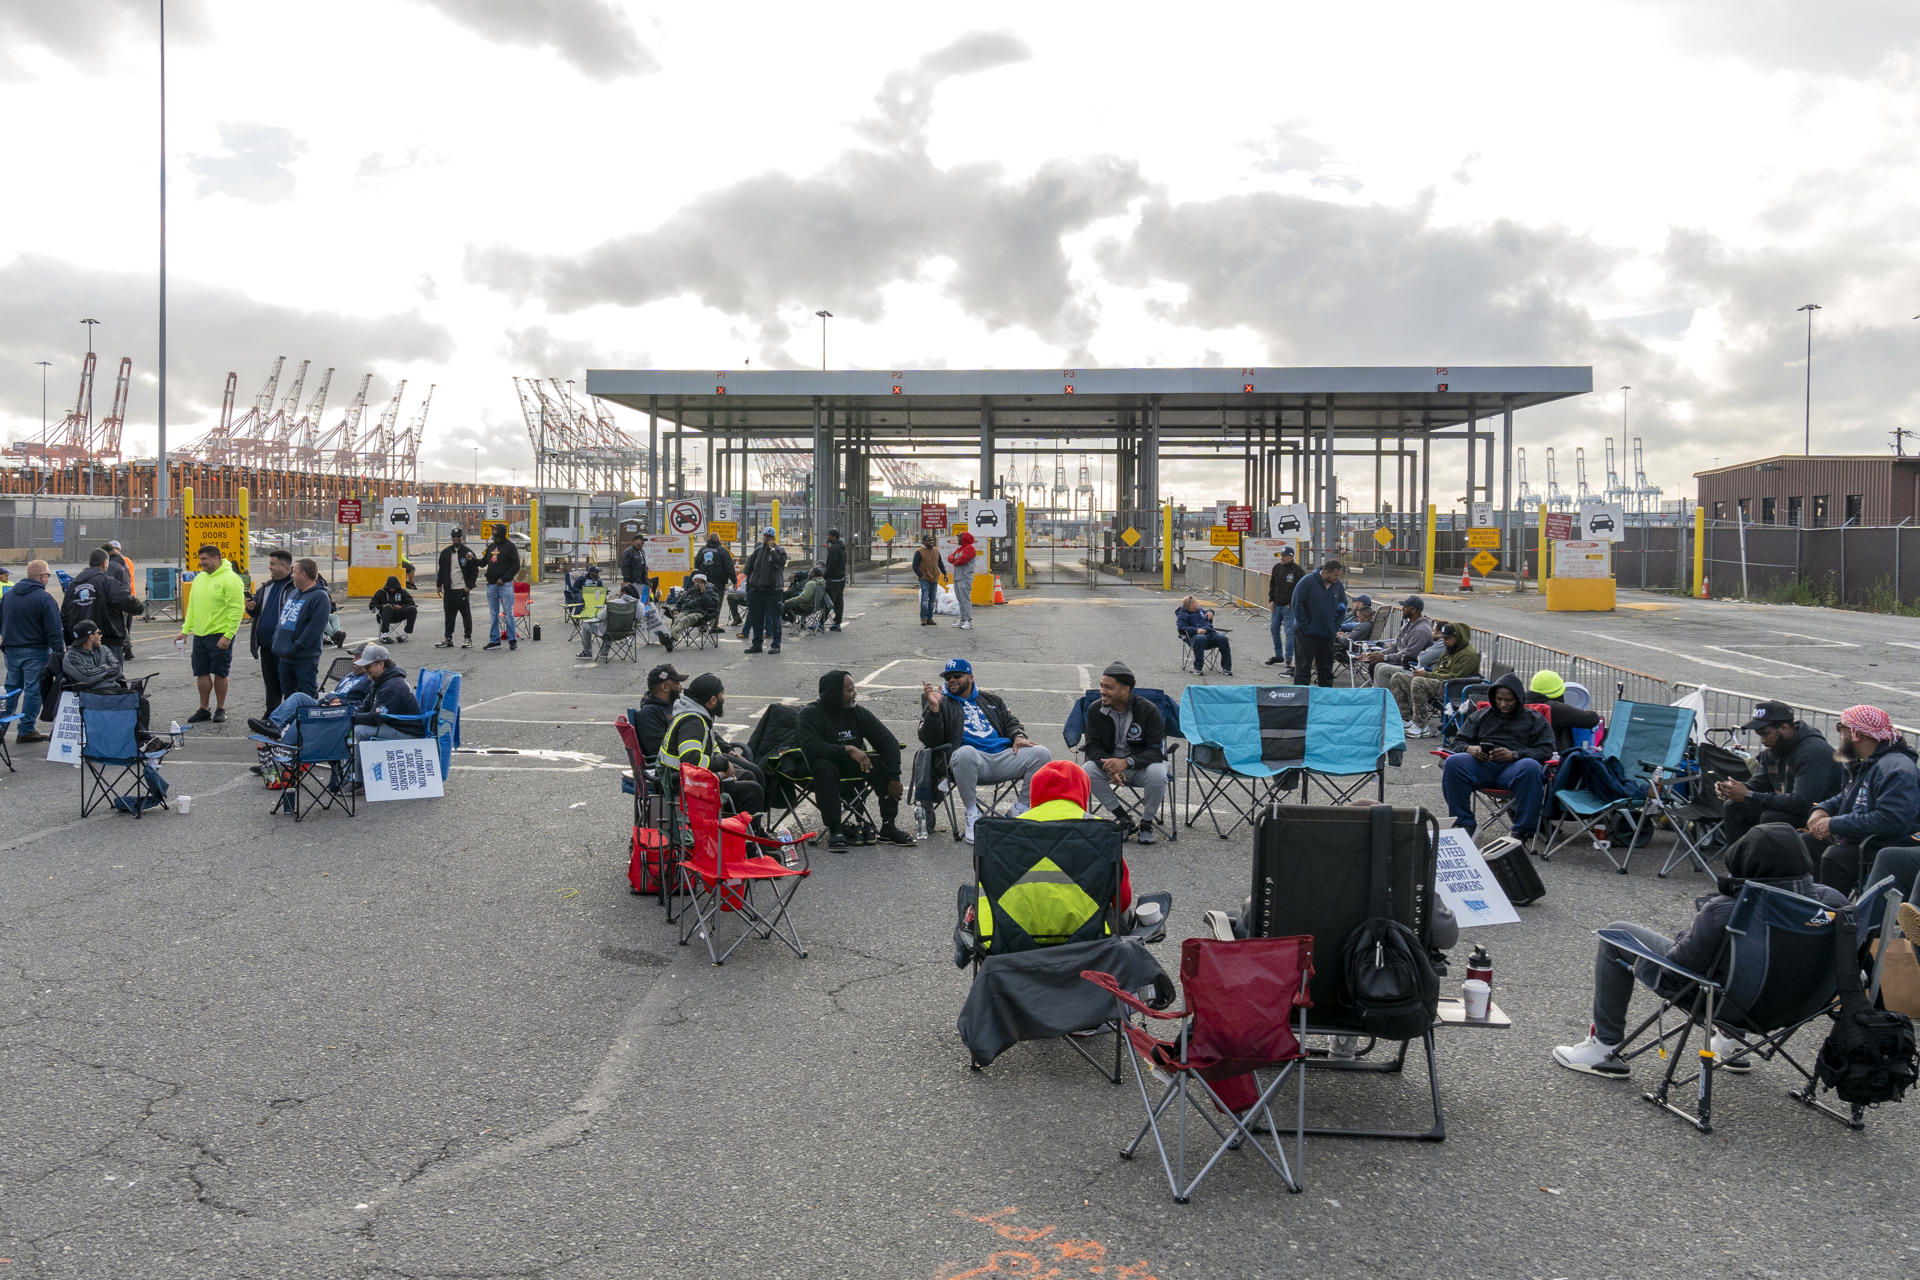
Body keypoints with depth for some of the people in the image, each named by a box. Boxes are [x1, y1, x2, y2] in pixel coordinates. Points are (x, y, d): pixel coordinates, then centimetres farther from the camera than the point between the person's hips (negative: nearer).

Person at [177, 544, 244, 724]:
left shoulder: (230, 579, -12)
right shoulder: (199, 578, 12)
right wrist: (185, 629, 12)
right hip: (199, 635, 7)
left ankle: (220, 710, 13)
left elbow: (236, 610, -16)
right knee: (201, 673, 10)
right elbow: (192, 606, 20)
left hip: (220, 636, -7)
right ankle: (203, 710, 20)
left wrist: (228, 635, -20)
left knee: (220, 674, 1)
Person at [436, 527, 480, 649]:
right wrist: (439, 585, 11)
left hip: (463, 589, -4)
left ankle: (468, 638, 7)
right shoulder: (445, 552, 11)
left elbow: (475, 570, -1)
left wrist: (469, 586, -8)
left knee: (466, 614, -2)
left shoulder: (468, 552, -1)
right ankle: (448, 639, 14)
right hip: (449, 590, 4)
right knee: (449, 615, 8)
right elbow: (441, 570, 17)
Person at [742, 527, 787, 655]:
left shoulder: (779, 551, -2)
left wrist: (772, 549, -16)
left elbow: (780, 563, -23)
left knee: (774, 618, 0)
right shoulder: (758, 550, 11)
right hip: (756, 590, 5)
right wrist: (750, 581, 11)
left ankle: (776, 645, 6)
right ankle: (757, 644, 20)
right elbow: (750, 567, 19)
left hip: (772, 590, -5)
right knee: (756, 618, 10)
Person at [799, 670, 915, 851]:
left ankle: (888, 826, -20)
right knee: (823, 766, -37)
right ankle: (834, 830, -32)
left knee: (884, 762, -22)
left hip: (854, 766, 4)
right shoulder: (811, 713, -12)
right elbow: (811, 747, -28)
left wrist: (894, 778, -20)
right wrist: (849, 750, -35)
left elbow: (888, 741, -8)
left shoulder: (858, 712, -3)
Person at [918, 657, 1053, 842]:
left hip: (1003, 756, 4)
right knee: (965, 753, -42)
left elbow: (1011, 722, 28)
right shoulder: (943, 703, 15)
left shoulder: (992, 700, 28)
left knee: (1041, 754, -19)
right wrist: (934, 708, -11)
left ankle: (1020, 809, -3)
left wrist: (1018, 736, 4)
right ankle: (972, 813, -22)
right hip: (973, 759, -4)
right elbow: (931, 741, 3)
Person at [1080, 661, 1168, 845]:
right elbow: (1092, 746, -5)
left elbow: (1157, 751, -19)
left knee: (1157, 774, -36)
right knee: (1087, 771, -27)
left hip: (1143, 764, -3)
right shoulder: (1095, 710, -6)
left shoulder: (1148, 710, -17)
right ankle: (1125, 821, -11)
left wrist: (1126, 762, -35)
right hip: (1111, 762, 3)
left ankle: (1146, 823, -9)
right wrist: (1108, 765, -28)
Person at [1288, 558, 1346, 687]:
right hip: (1306, 633, -5)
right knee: (1303, 667, -3)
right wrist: (1304, 625, -13)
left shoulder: (1338, 585, 4)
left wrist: (1336, 626, 8)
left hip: (1327, 633, 5)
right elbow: (1297, 604, -11)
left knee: (1326, 668, 10)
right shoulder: (1307, 582, -13)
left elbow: (1343, 604, 17)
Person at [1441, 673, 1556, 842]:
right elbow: (1458, 742, 22)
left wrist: (1514, 755, -12)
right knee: (1453, 762, -30)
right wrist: (1470, 749, -5)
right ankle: (1464, 824, -21)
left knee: (1531, 767, -38)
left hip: (1514, 767, -2)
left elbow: (1546, 750, 6)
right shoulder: (1480, 716, 27)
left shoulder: (1535, 719, 20)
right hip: (1481, 764, 2)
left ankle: (1522, 831, -30)